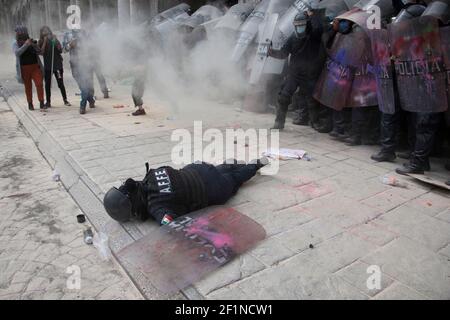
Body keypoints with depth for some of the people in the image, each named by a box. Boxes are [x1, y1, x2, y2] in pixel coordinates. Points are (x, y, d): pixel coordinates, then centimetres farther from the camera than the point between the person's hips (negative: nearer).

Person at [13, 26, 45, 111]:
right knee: (28, 87, 7)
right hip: (24, 68, 0)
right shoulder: (16, 44, 2)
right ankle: (30, 104, 17)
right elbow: (17, 53, -16)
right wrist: (26, 45, -25)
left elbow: (39, 51, -2)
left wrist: (34, 45, -21)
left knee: (39, 84, -12)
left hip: (35, 67, 0)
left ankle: (41, 103, -8)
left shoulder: (32, 42, 5)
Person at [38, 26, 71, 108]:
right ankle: (48, 102, 9)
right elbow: (41, 52, -8)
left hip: (57, 64, -1)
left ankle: (65, 100, 7)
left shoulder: (54, 39, 7)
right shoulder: (41, 42, 7)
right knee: (48, 84, 3)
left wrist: (55, 42, -13)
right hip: (47, 66, 1)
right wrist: (45, 41, -9)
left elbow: (60, 50, -2)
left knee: (61, 83, -1)